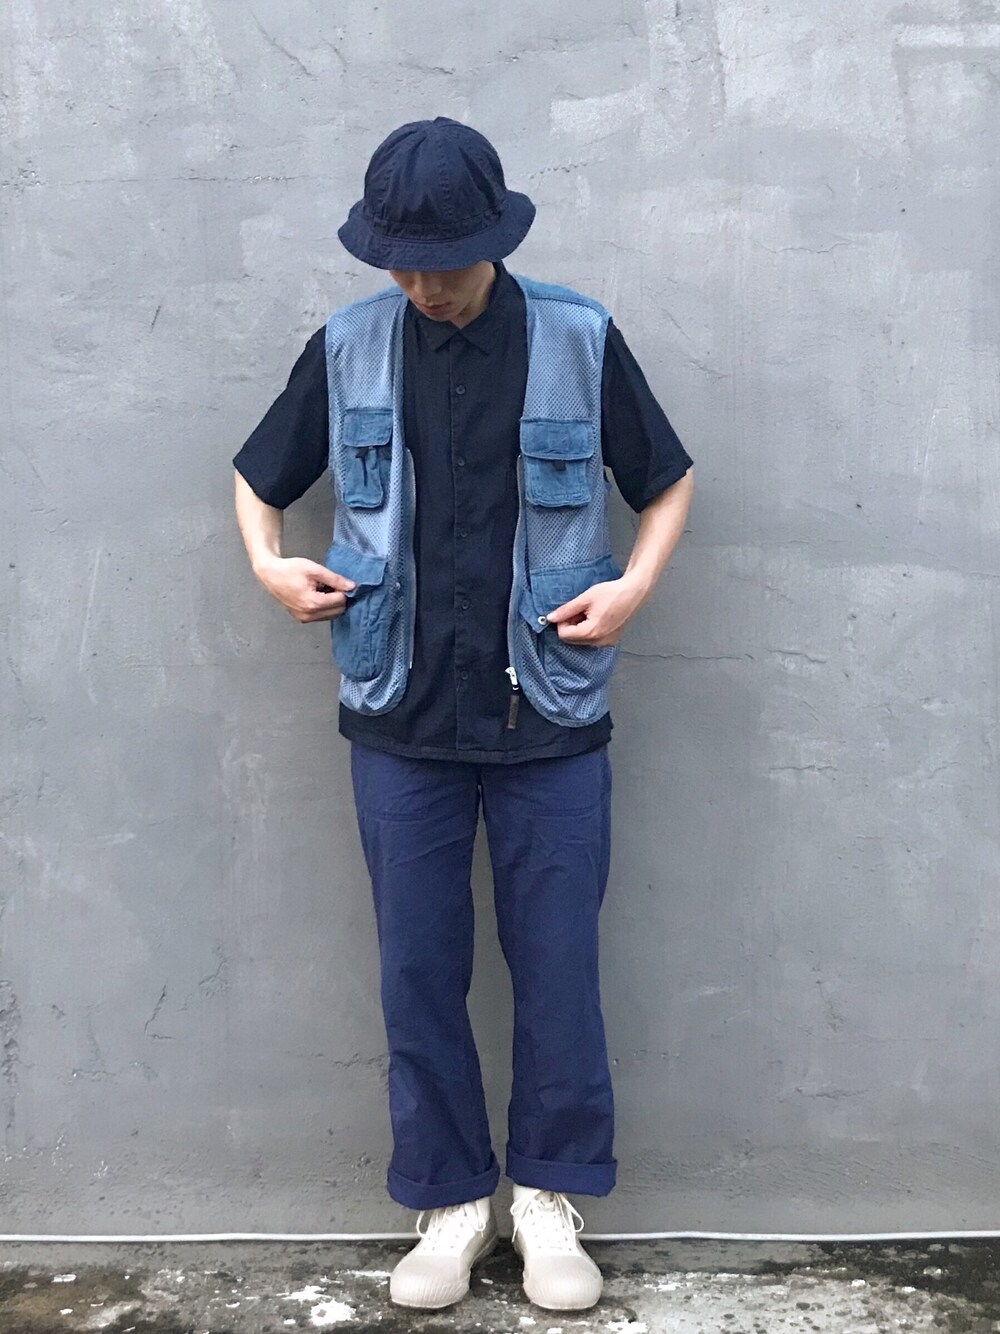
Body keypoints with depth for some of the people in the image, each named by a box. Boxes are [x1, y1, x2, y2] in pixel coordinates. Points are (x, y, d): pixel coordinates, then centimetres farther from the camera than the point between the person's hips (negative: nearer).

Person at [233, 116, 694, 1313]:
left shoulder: (581, 341, -4)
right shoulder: (346, 348, 1)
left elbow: (669, 480, 8)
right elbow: (257, 477, 15)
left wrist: (635, 584, -8)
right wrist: (269, 564, -4)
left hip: (551, 720, -1)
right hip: (402, 721, 2)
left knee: (558, 968, 7)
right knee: (417, 973, 9)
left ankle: (549, 1193, 28)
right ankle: (447, 1202, 27)